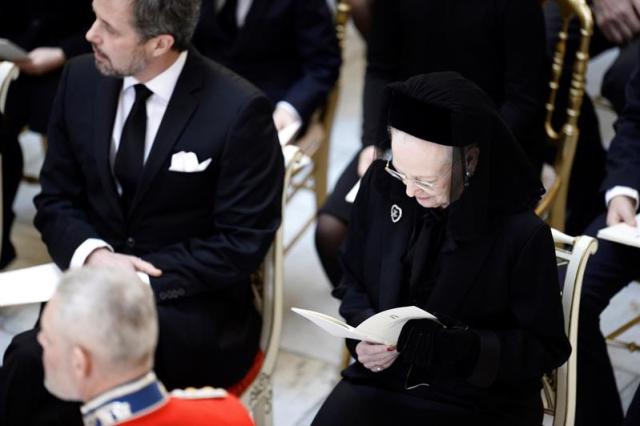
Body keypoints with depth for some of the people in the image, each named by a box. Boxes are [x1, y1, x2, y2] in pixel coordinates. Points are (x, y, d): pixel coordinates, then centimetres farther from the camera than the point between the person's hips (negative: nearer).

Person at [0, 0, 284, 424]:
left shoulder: (239, 110, -13)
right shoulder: (82, 79, 3)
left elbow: (242, 244, -11)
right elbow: (55, 201, 9)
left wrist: (138, 279, -20)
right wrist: (94, 254, -13)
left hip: (193, 308, -4)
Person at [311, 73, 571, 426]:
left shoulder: (522, 233, -16)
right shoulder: (380, 185, -4)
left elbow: (546, 347, -8)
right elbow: (353, 280, 10)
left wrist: (461, 348, -23)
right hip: (382, 379, 4)